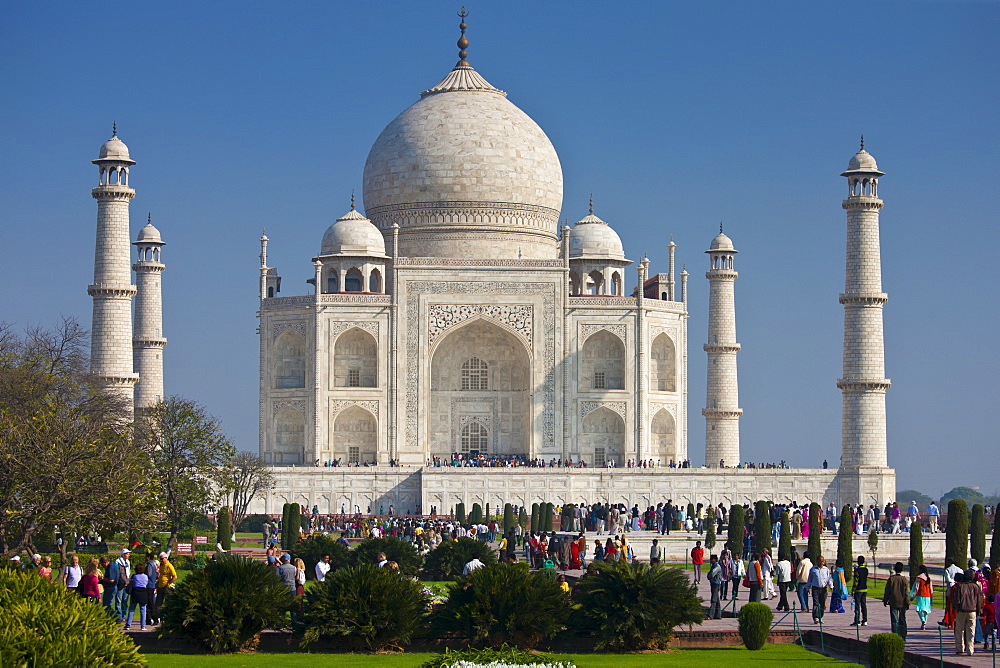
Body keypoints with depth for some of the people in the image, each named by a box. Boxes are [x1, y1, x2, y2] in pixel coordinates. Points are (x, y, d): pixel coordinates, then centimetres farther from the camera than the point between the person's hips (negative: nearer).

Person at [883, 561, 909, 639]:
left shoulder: (891, 579, -5)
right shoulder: (904, 579, -5)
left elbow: (887, 591, 0)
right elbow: (907, 592, -3)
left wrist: (885, 601, 11)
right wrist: (907, 603, 3)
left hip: (893, 603, -1)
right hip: (902, 603, 1)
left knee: (894, 620, 2)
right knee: (902, 620, 10)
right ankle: (903, 637, 9)